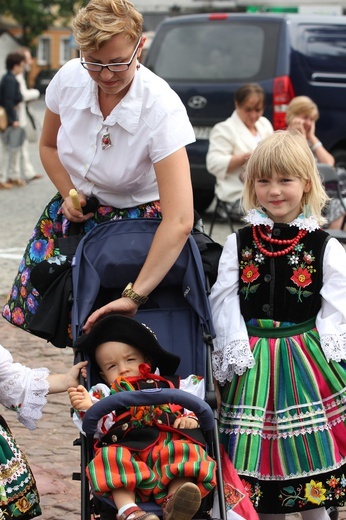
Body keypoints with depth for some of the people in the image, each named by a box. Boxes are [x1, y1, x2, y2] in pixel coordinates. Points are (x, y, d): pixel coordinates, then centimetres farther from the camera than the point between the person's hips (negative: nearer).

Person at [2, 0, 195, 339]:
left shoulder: (162, 109, -30)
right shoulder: (69, 78, -15)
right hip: (76, 210, 5)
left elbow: (179, 221, -37)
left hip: (137, 219, -4)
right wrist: (69, 194, -11)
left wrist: (134, 296, -42)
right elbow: (49, 146, 9)